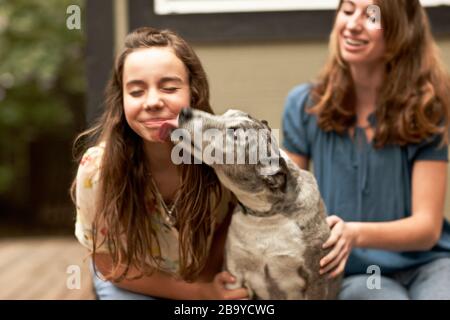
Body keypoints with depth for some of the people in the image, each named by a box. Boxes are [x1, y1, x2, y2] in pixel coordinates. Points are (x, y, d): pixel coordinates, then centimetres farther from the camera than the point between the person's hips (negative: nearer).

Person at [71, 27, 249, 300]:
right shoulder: (98, 168, -28)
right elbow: (112, 266, -14)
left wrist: (206, 278, -16)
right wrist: (197, 292, -21)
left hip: (209, 277, 2)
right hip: (132, 283, -1)